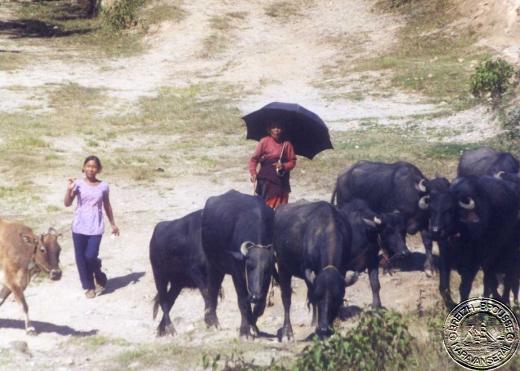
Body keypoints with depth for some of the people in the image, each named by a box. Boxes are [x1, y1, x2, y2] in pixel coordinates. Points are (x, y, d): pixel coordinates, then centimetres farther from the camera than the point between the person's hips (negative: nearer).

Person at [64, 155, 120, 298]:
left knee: (90, 257, -11)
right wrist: (69, 189, -21)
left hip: (95, 228, -1)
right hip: (79, 227, 1)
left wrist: (113, 224, 17)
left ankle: (101, 280, 16)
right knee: (80, 258, 3)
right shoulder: (78, 184, -2)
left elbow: (107, 206, 13)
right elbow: (67, 203, -6)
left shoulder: (103, 186, 2)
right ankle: (89, 286, 18)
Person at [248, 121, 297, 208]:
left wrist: (284, 166, -14)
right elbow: (254, 158, 1)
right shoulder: (264, 141, 0)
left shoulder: (287, 144, 3)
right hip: (266, 180, -1)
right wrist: (253, 172, -13)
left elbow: (292, 162, 6)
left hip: (281, 181, 2)